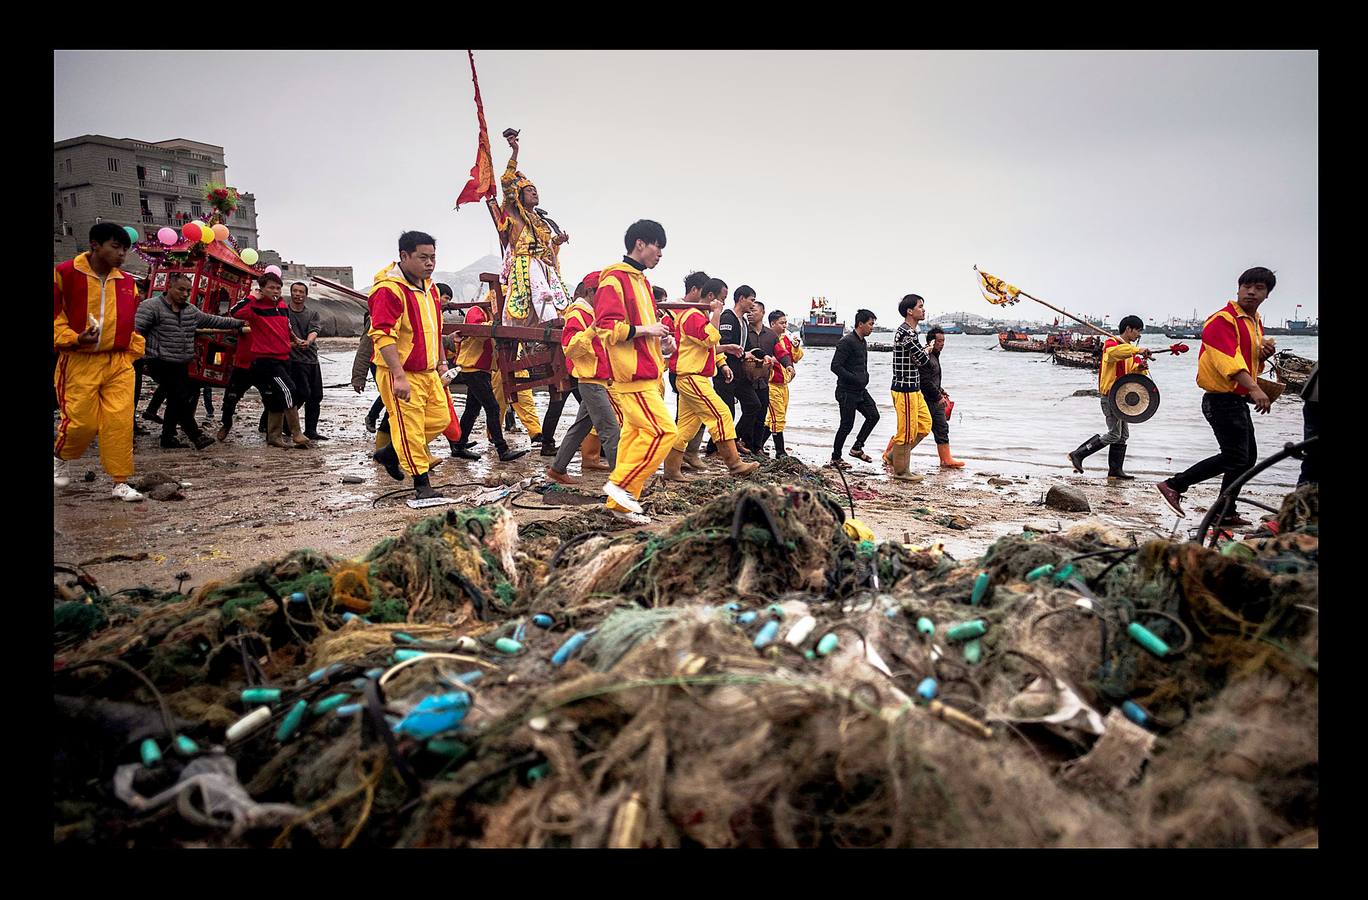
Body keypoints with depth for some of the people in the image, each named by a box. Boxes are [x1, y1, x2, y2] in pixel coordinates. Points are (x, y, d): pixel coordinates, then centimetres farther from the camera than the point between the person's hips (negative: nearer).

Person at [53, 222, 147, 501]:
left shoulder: (126, 282, 10)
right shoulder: (66, 273, -4)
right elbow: (55, 314, -2)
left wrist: (134, 351, 13)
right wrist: (72, 339, -16)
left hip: (118, 363, 4)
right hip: (79, 362, -3)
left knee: (120, 421, -3)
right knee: (81, 421, -1)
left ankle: (120, 481, 5)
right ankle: (60, 457, 32)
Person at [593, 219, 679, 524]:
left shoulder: (641, 281, 20)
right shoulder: (615, 278, -10)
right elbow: (607, 328, -18)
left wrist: (660, 337, 11)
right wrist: (645, 330, -15)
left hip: (644, 375, 10)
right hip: (632, 375, -10)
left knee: (635, 433, 9)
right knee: (664, 431, -13)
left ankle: (621, 504, 15)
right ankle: (621, 484, -3)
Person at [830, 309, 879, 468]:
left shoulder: (863, 343, 14)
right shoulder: (846, 342, -16)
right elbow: (835, 366, -22)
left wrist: (865, 377, 8)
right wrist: (856, 379, -22)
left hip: (860, 391, 9)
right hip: (847, 391, -9)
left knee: (873, 416, 5)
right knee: (847, 425, -3)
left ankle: (857, 448, 17)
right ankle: (835, 458, 10)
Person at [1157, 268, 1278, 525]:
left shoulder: (1256, 323, 16)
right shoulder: (1223, 319, -14)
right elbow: (1228, 359, -29)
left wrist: (1263, 354, 4)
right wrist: (1253, 388, -40)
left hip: (1239, 401, 10)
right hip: (1223, 400, -10)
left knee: (1246, 458, 16)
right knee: (1238, 460, -4)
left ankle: (1175, 484, 17)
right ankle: (1226, 514, 11)